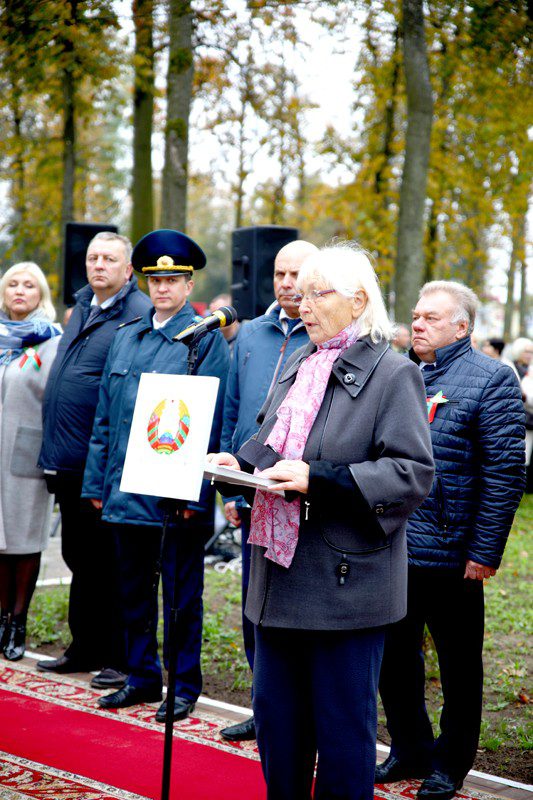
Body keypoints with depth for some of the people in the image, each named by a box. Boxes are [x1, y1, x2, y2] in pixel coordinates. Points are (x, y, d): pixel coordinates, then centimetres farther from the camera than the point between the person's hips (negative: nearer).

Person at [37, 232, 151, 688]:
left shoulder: (138, 314, -11)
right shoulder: (83, 308, 16)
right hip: (67, 461, 9)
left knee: (109, 564, -1)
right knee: (79, 557, 16)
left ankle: (121, 659, 8)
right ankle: (85, 649, 28)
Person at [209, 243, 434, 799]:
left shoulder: (392, 373, -9)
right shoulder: (297, 365, 13)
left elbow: (412, 474, -17)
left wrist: (319, 479, -24)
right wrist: (240, 461, 0)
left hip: (346, 581, -7)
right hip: (281, 572, 7)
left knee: (343, 726, 3)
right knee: (275, 713, 15)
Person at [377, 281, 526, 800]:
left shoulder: (491, 379, -7)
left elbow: (505, 472, -11)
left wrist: (485, 553, -15)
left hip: (450, 555, -6)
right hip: (388, 548, 6)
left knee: (459, 667, 9)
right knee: (394, 657, 15)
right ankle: (410, 751, 32)